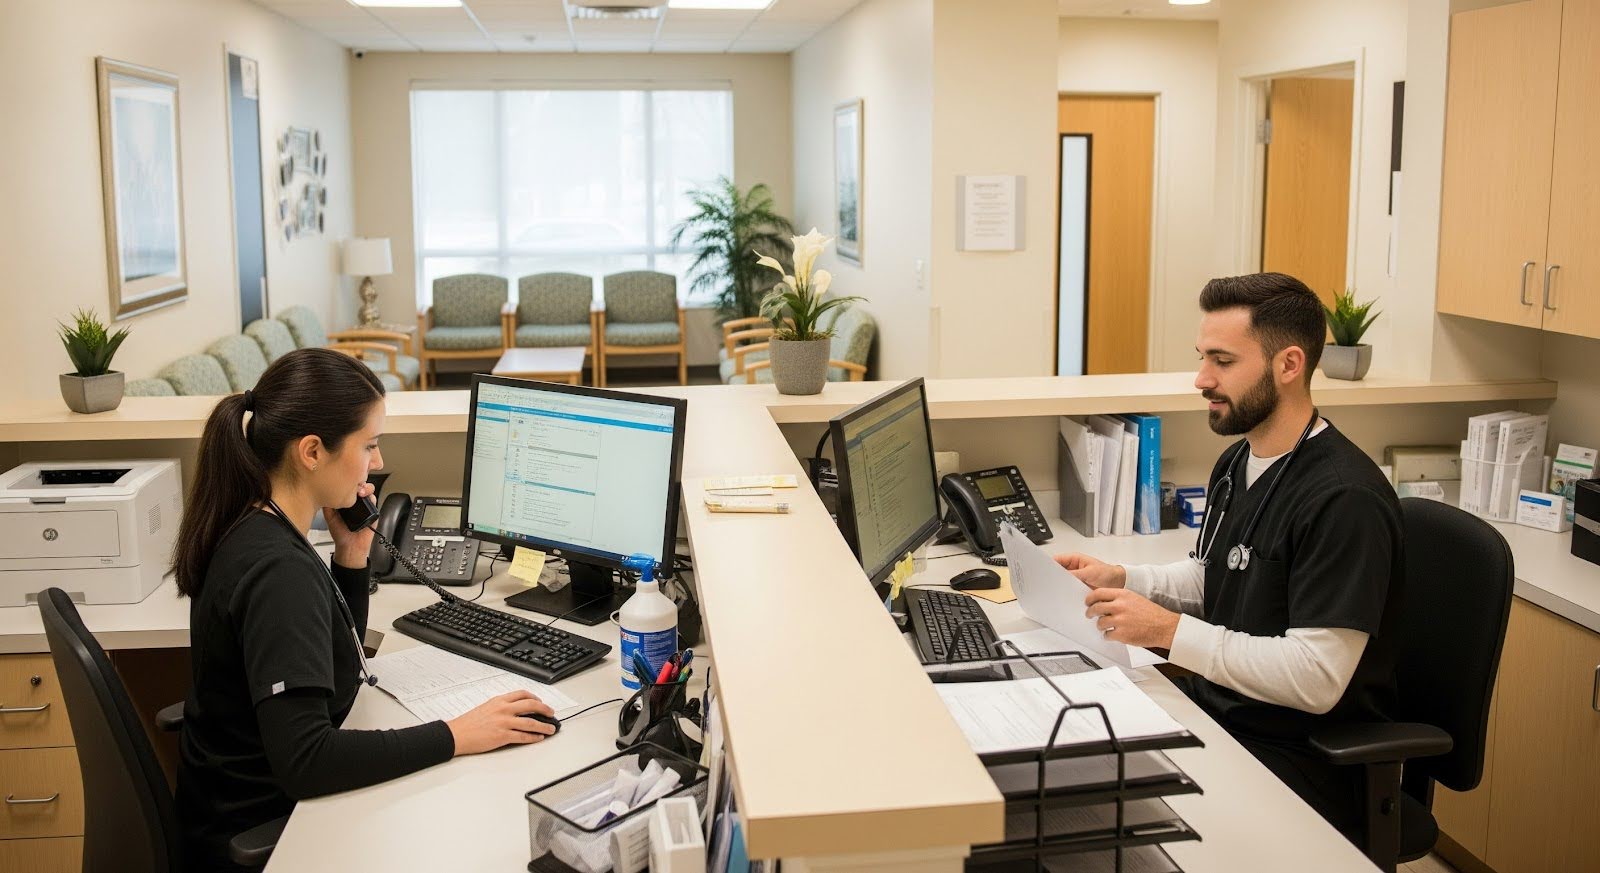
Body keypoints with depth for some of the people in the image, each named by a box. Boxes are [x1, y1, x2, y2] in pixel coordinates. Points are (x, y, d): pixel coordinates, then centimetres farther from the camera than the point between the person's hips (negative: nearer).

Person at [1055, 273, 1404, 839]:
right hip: (1212, 710, 8)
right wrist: (1121, 581, 5)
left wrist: (1170, 632, -24)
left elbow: (1317, 679, -25)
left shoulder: (1344, 499, -22)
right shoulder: (1237, 463, 8)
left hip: (1300, 757, -8)